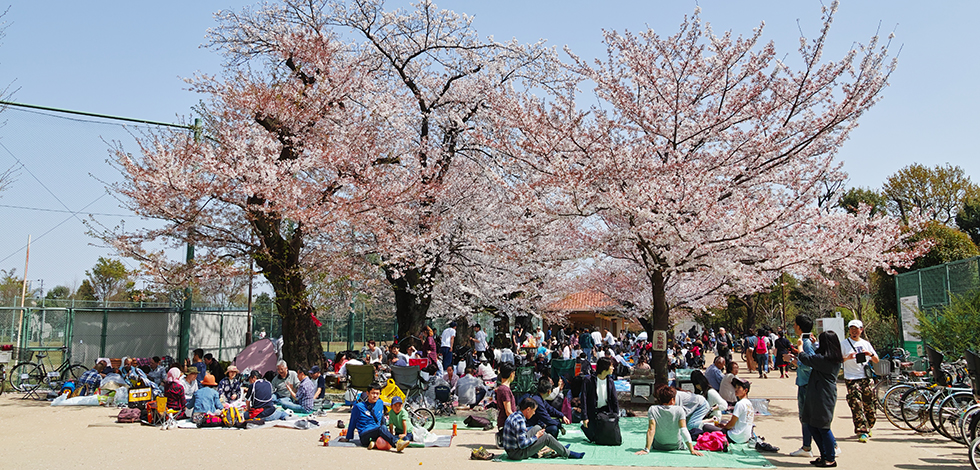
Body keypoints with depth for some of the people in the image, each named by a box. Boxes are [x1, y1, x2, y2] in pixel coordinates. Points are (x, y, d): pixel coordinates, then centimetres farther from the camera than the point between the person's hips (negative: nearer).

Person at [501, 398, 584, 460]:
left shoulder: (514, 414, 4)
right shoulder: (519, 421, -26)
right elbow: (522, 444, -28)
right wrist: (536, 437, -13)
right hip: (516, 453, -10)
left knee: (537, 429, 16)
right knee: (547, 438, -8)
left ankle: (560, 449, 26)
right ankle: (567, 453, 13)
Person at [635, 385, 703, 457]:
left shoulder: (652, 410, -16)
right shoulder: (679, 410, -17)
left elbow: (651, 430, -23)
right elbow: (684, 430, -25)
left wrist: (646, 450, -25)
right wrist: (692, 450, -26)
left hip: (658, 447, 0)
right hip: (677, 447, 0)